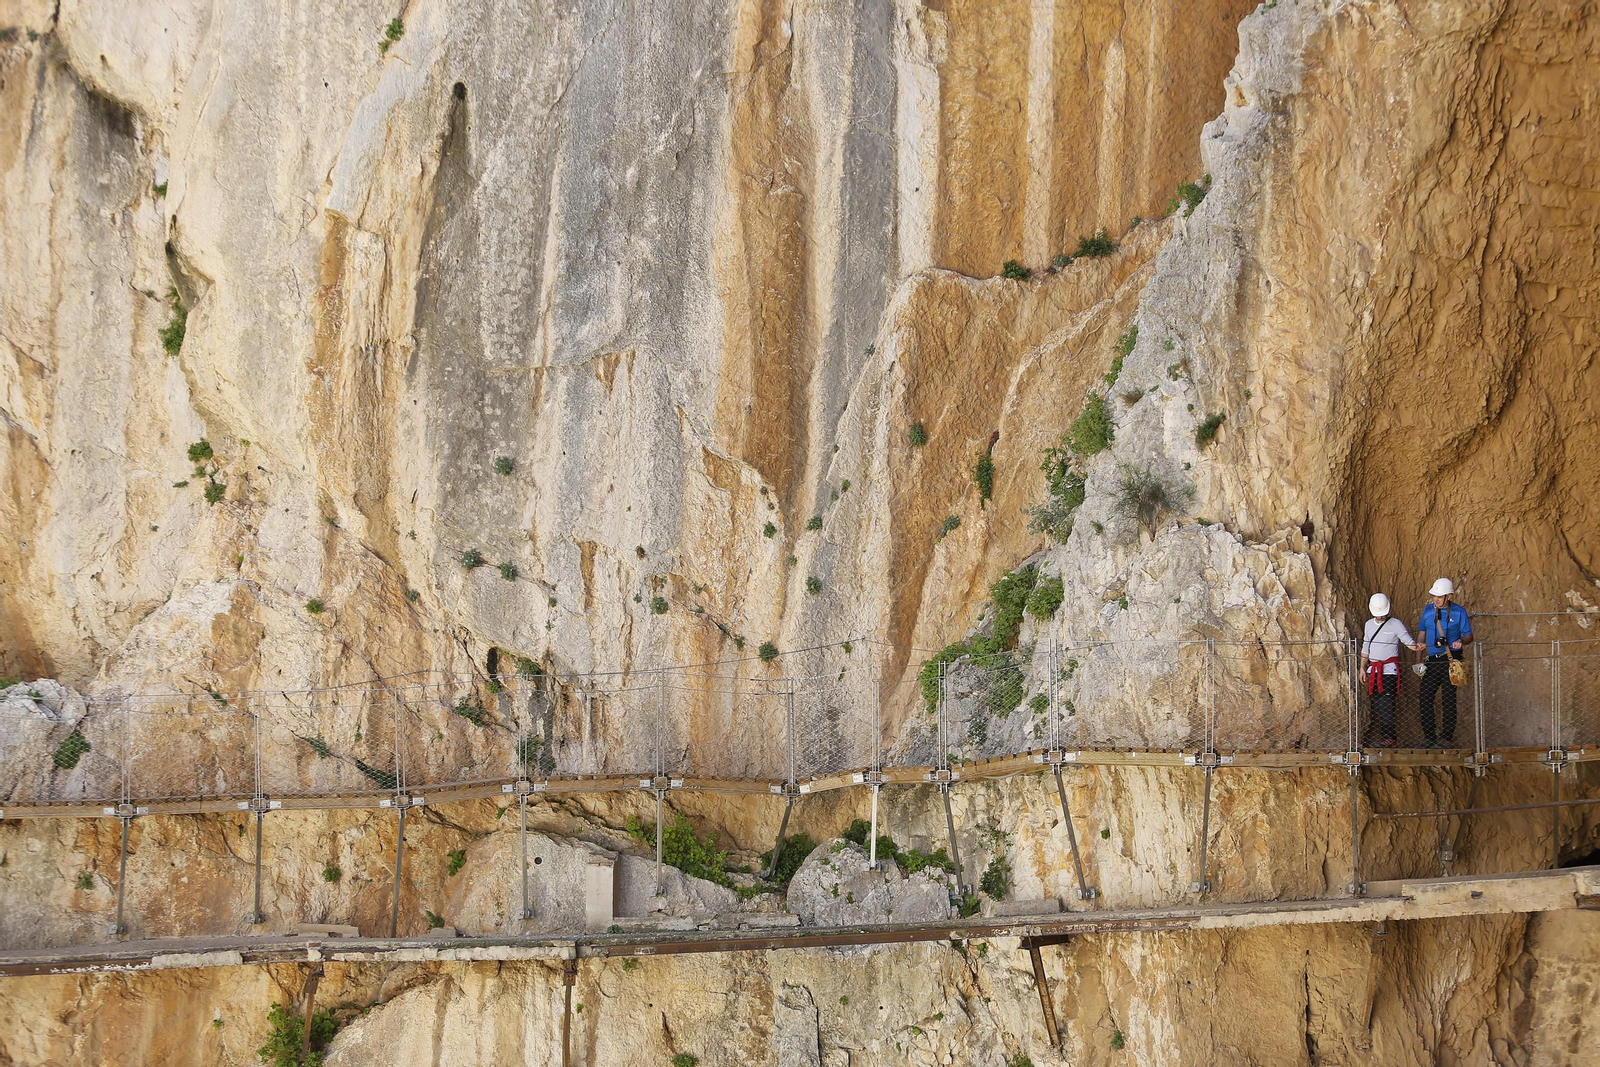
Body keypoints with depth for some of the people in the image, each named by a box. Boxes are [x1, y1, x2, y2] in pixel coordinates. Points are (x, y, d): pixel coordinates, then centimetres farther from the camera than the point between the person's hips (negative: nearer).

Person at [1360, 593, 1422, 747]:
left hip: (1389, 670, -6)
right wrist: (1362, 667, 18)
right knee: (1377, 704, 5)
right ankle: (1382, 735, 9)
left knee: (1386, 705, -13)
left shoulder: (1396, 624, -2)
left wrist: (1415, 646, -35)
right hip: (1373, 669, 6)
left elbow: (1408, 641, -12)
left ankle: (1388, 738, -16)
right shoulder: (1369, 624, 16)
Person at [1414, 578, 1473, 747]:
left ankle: (1447, 738, 3)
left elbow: (1468, 636, 1)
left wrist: (1461, 641, -23)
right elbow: (1421, 635, 15)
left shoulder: (1459, 612, -2)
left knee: (1448, 698, -3)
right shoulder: (1428, 610, 10)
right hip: (1433, 661, 5)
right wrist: (1418, 661, 10)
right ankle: (1429, 736, 8)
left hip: (1451, 661, -5)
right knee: (1424, 696, 0)